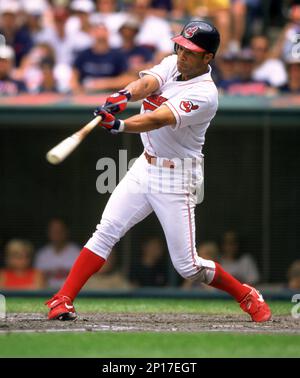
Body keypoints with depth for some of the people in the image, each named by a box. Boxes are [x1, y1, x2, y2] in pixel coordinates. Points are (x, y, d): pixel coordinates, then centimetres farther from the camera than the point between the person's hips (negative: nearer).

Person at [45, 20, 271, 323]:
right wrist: (125, 96, -41)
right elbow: (148, 82, -18)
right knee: (105, 232, -6)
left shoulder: (204, 94, -20)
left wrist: (119, 125, -49)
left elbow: (158, 120, -33)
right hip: (145, 167, 6)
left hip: (176, 179, -6)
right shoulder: (172, 65, 2)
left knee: (187, 265, -3)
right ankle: (63, 300, -6)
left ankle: (247, 297, 18)